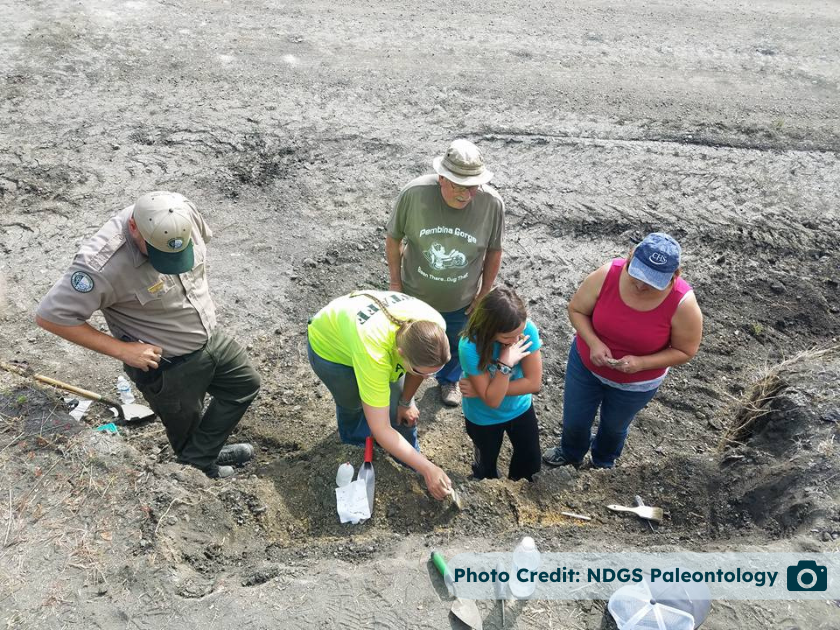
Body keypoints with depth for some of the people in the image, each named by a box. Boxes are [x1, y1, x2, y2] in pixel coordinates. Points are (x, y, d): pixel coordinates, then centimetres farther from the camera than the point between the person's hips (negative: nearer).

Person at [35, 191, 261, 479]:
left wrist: (199, 300, 3)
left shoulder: (185, 212, -18)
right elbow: (51, 316, -25)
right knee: (186, 429, 18)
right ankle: (198, 466, 49)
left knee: (246, 384, 22)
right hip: (168, 367, -6)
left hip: (211, 337, 6)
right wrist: (122, 350, -23)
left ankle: (202, 454, 34)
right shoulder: (102, 264, -35)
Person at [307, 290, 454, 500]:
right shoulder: (373, 353, -47)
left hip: (378, 331, 4)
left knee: (403, 411, 3)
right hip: (329, 346, -4)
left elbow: (421, 364, -7)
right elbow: (380, 430, -38)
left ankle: (410, 456, 30)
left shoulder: (433, 327, -33)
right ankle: (354, 443, 45)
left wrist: (406, 402, 3)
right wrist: (427, 469, -34)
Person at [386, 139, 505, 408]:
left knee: (455, 347, 27)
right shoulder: (414, 193, -28)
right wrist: (395, 282, -5)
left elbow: (494, 251, -8)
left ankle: (449, 380, 59)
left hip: (461, 302, 1)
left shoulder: (492, 203, -25)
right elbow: (393, 238, -11)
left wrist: (484, 292, -2)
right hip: (414, 295, -1)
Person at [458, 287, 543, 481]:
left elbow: (533, 383, -24)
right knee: (487, 466, 23)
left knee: (531, 464, 21)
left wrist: (483, 390, -27)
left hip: (520, 408, 3)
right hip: (484, 417, -2)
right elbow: (492, 400, -31)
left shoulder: (527, 329, -30)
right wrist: (505, 364, -43)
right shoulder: (471, 347, -37)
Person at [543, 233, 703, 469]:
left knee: (614, 426, 27)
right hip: (586, 364, 1)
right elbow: (576, 309, -12)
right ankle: (570, 454, 59)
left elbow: (685, 351, -16)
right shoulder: (607, 275, -28)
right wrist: (593, 343, -29)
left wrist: (641, 363, -30)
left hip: (636, 383, -1)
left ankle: (604, 463, 62)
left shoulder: (683, 304, -31)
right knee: (573, 420, 22)